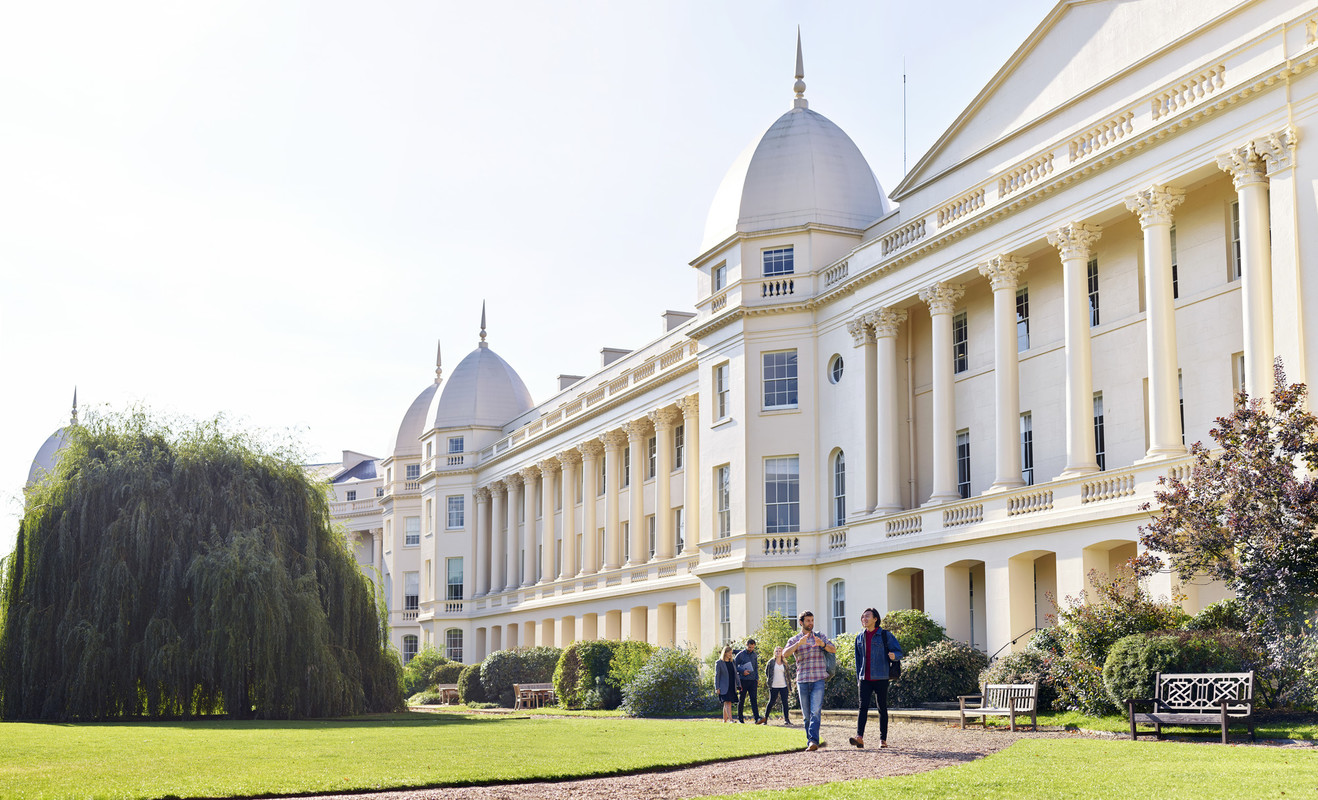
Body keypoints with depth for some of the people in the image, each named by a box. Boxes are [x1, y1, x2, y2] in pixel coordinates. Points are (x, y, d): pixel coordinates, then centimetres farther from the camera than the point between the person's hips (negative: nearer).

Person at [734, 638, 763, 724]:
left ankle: (757, 719, -17)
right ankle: (740, 718, 15)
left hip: (752, 680, 3)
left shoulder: (754, 655, 12)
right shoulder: (740, 655, -2)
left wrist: (757, 678, 11)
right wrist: (742, 671, -14)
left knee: (754, 699, -8)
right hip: (743, 680, -3)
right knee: (741, 700, 5)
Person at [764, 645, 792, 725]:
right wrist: (769, 680, 3)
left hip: (783, 686, 3)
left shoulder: (784, 663, 10)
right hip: (774, 686, -3)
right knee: (771, 702, 0)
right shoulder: (771, 662, 2)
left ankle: (786, 719, 5)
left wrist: (789, 684, 11)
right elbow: (766, 671, 9)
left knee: (785, 702, -1)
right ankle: (765, 719, 9)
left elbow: (787, 674, 17)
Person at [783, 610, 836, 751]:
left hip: (818, 681, -1)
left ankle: (813, 741, -23)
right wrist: (799, 644, -23)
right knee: (806, 715, 5)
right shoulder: (794, 640, 9)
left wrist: (822, 644, -20)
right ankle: (809, 741, 14)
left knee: (815, 712, -15)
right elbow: (785, 653, -9)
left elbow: (834, 649, 0)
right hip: (802, 681, 1)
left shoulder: (820, 637, 11)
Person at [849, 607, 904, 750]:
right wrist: (858, 677, 15)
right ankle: (859, 737, -19)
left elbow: (899, 651, -1)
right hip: (865, 679, 3)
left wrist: (893, 655, -25)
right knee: (863, 707, -9)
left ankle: (883, 739, 10)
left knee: (882, 708, 3)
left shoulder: (885, 636, -1)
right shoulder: (860, 638, 13)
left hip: (880, 678, -3)